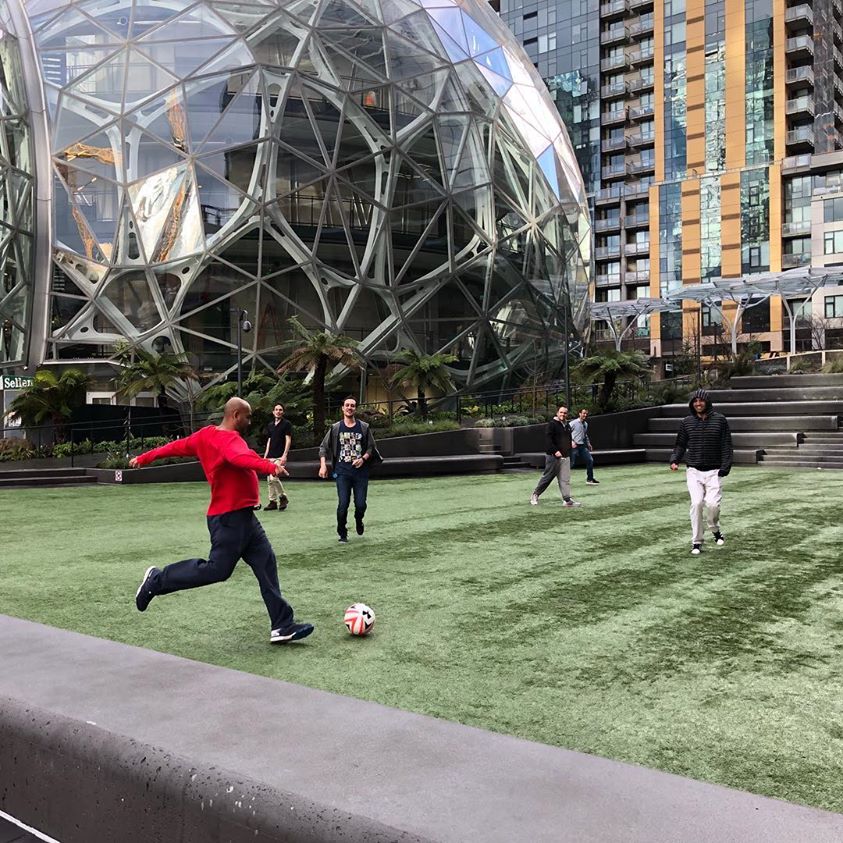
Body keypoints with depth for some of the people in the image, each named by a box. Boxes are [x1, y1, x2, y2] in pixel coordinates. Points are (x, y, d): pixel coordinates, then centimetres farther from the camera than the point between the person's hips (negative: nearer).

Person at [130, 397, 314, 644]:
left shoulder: (206, 434, 12)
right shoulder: (229, 440, -16)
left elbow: (176, 446, 21)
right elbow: (242, 457, -39)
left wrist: (144, 458, 33)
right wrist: (270, 467, -54)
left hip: (242, 517, 11)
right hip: (230, 518, -11)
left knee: (266, 564, 5)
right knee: (217, 569, -6)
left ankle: (282, 626, 4)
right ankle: (158, 579, 11)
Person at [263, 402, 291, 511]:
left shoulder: (286, 424, -3)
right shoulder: (270, 425, 16)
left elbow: (288, 440, -8)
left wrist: (285, 455, -16)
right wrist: (265, 456, 14)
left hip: (280, 457, -7)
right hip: (270, 456, 7)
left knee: (273, 477, -17)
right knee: (269, 479, 5)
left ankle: (283, 497, 2)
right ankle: (273, 501, 14)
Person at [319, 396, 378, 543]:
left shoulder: (364, 427, 4)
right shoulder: (335, 428, 4)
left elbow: (371, 448, 8)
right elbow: (323, 447, 8)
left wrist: (363, 459, -10)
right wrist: (323, 465, -5)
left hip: (360, 471, 1)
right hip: (342, 472, -1)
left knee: (361, 504, -1)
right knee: (343, 504, -8)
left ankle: (358, 521, 34)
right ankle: (342, 533, 13)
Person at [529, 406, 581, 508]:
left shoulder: (567, 425, 16)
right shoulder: (552, 424, -8)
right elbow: (548, 439, -17)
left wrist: (568, 452, 18)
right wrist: (555, 451, -24)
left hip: (565, 457, 7)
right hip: (553, 456, -7)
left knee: (565, 480, 2)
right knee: (547, 477, 1)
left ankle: (567, 500, 2)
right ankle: (535, 494, 16)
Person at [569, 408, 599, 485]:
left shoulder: (586, 424, 13)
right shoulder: (573, 423, -9)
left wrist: (588, 443, 21)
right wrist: (571, 441, -18)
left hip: (582, 446, 7)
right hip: (574, 446, -7)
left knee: (590, 460, 2)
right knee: (571, 463, -6)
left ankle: (590, 479, 13)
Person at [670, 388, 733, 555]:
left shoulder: (720, 420, 2)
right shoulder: (687, 422, 7)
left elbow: (726, 446, 1)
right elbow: (680, 444, 13)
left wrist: (725, 468, -7)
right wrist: (674, 460, -4)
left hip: (714, 471, -1)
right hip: (694, 472, 1)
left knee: (712, 504, -13)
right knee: (696, 503, -10)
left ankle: (715, 530, 19)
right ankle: (696, 542, 1)